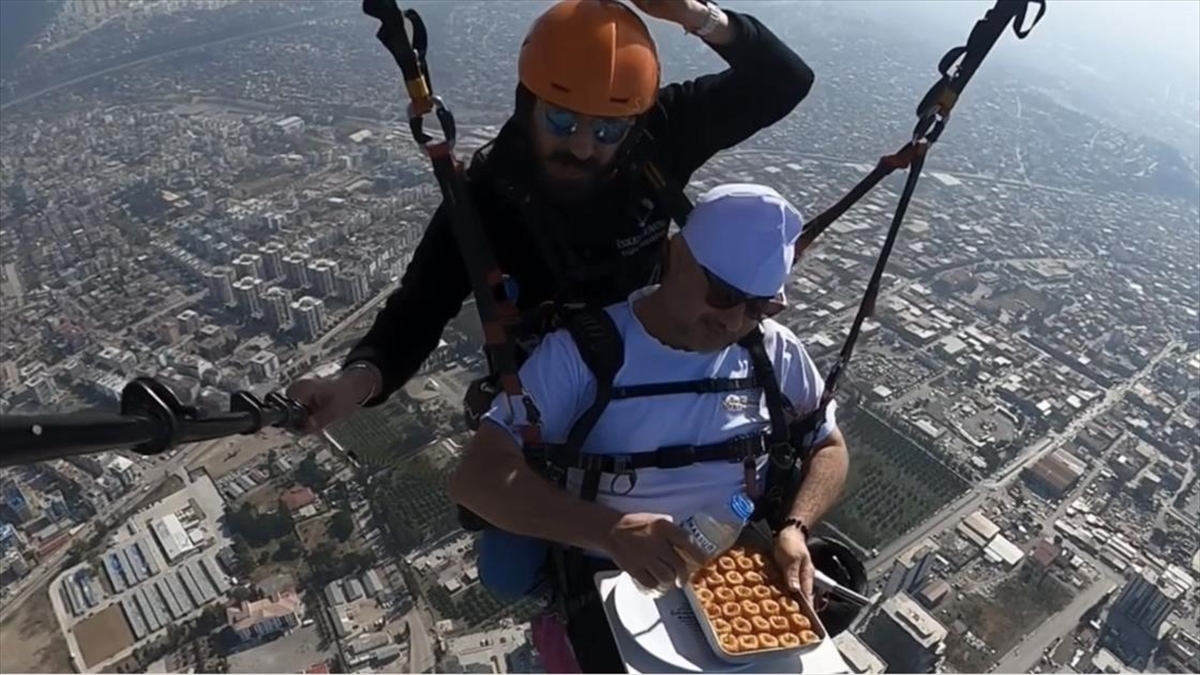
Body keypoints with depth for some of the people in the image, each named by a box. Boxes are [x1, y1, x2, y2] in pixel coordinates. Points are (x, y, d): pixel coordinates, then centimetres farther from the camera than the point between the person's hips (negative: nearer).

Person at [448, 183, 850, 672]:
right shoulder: (584, 349, -16)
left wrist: (796, 527, -11)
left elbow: (829, 447, 10)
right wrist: (611, 530, -36)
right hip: (613, 579, -4)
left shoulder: (776, 353, -3)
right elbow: (477, 477, -21)